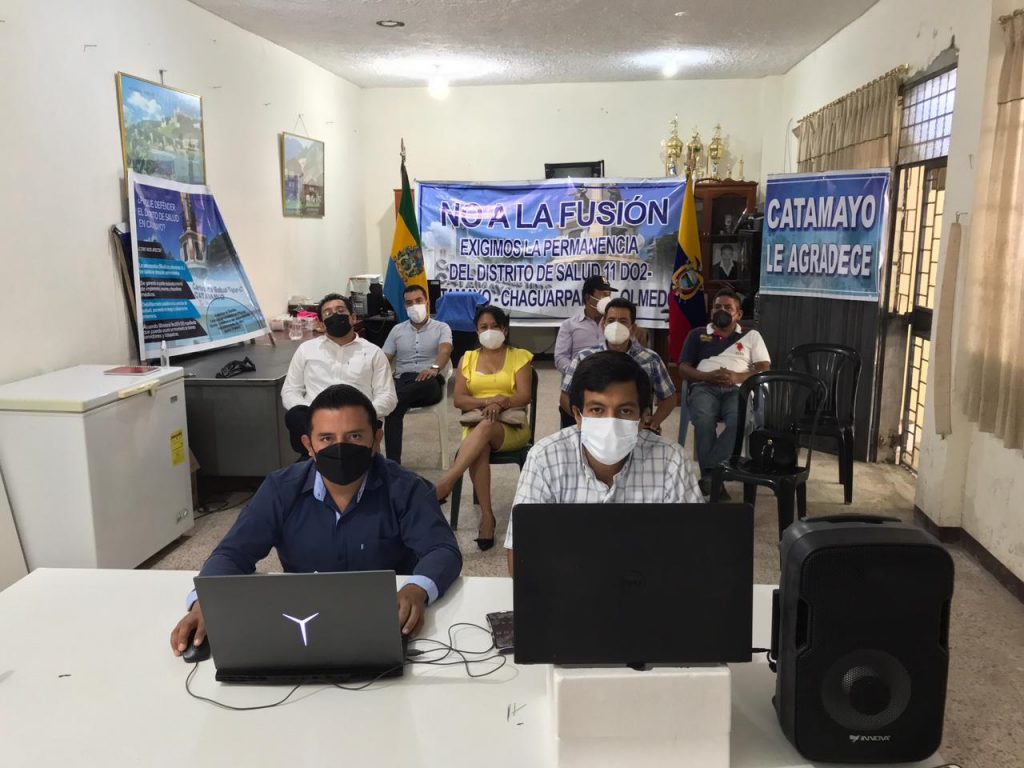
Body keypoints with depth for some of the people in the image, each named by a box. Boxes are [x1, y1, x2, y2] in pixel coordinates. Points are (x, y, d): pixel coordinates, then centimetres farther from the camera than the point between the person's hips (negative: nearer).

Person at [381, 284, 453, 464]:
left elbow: (445, 350, -12)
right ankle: (393, 462, -35)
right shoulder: (397, 330, 20)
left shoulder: (441, 328, 10)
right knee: (394, 408, -33)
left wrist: (434, 368, -36)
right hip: (402, 380, 2)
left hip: (429, 384, -2)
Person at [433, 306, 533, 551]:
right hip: (475, 426, 2)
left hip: (512, 428, -1)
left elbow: (525, 396, -5)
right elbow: (459, 400, 3)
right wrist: (489, 401, -15)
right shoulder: (468, 359, 14)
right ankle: (486, 515, -35)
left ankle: (445, 484, -42)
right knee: (479, 447, -36)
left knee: (486, 427, -37)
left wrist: (501, 403, -25)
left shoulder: (520, 356, 8)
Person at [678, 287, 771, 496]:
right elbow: (684, 368, 12)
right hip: (704, 386, 0)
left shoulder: (751, 336, 22)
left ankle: (708, 473, -32)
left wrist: (737, 377, -10)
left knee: (741, 422, -36)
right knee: (704, 420, -36)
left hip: (737, 389, 0)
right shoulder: (697, 334, 23)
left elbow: (765, 369, 10)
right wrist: (708, 376, -9)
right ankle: (711, 475, -28)